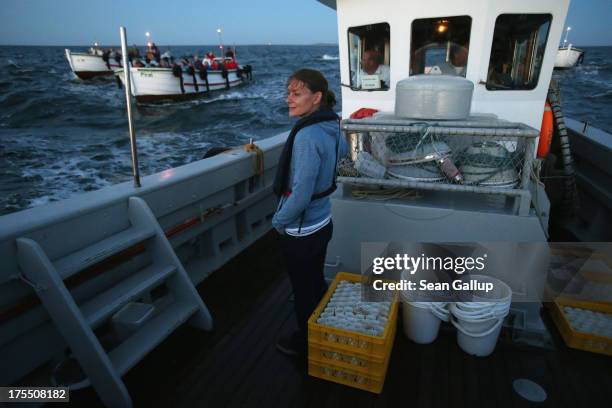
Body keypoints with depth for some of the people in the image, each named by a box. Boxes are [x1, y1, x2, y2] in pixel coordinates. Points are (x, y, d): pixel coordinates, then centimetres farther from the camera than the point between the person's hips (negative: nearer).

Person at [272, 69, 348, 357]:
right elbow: (342, 150, 22)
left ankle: (305, 343, 38)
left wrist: (278, 220, -12)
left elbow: (300, 195, -28)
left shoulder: (307, 136, -28)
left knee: (303, 291, 14)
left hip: (301, 232, -8)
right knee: (316, 282, 26)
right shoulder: (331, 125, -2)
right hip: (321, 223, 8)